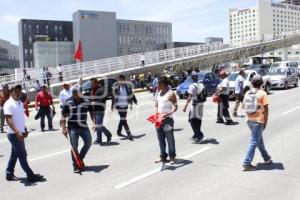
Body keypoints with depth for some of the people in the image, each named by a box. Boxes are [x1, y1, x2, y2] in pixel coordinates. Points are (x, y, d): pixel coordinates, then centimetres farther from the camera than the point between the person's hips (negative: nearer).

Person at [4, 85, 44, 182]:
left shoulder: (20, 103, 11)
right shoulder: (9, 104, -15)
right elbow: (8, 120, -22)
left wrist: (25, 130, 21)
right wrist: (17, 132, -30)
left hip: (20, 134, 9)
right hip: (14, 134, -9)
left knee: (14, 154, 15)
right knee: (22, 155, -4)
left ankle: (9, 174, 26)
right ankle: (30, 175, 2)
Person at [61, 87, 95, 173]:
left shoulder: (86, 102, 1)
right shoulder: (68, 103, -4)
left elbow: (92, 112, 5)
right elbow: (63, 116, -3)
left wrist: (94, 123, -8)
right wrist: (64, 128, -11)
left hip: (84, 126, 3)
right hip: (73, 127, -2)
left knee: (88, 142, 0)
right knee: (74, 146, -1)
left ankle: (80, 159, 24)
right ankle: (76, 166, 8)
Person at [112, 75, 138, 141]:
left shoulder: (128, 88, 3)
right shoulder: (116, 89, -3)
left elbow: (132, 95, 11)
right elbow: (114, 98, 4)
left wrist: (131, 104, 11)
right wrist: (113, 106, 7)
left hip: (125, 106, 3)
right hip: (119, 106, -3)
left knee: (122, 119, 14)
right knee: (124, 120, -10)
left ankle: (119, 131, 33)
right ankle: (129, 134, -10)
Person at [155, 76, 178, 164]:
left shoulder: (171, 94, -9)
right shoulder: (159, 93, 13)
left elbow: (175, 107, -12)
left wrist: (168, 114, -27)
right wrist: (156, 112, 3)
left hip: (168, 119, -7)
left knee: (170, 139, 1)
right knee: (161, 139, 13)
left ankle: (172, 157, 14)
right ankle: (163, 156, 24)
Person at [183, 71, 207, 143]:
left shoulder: (192, 86, -15)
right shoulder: (202, 85, 6)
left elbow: (190, 97, -20)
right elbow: (205, 95, 11)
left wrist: (185, 106, -20)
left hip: (195, 104, -7)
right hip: (201, 104, 7)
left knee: (192, 120, -1)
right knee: (198, 120, 17)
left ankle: (200, 136, -11)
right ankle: (196, 135, 28)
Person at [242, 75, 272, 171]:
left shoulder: (247, 93, 5)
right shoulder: (262, 93, -10)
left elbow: (244, 106, 10)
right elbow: (266, 109, -12)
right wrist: (266, 121, -3)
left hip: (249, 120, 6)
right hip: (258, 120, -6)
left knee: (259, 139, 21)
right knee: (254, 141, -2)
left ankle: (266, 158, 37)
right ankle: (247, 163, -4)